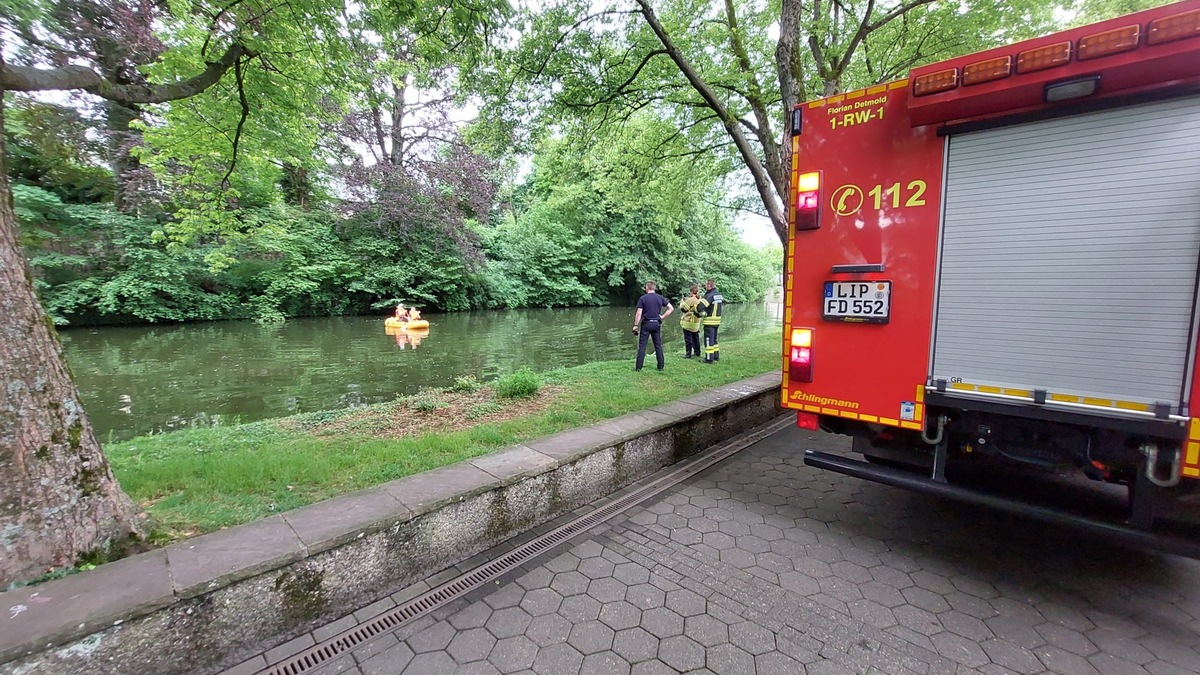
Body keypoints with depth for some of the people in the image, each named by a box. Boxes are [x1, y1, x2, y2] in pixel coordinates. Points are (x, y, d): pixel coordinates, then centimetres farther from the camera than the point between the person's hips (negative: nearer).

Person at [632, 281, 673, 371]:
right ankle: (661, 366, 14)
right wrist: (662, 317, 4)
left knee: (642, 345, 1)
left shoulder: (642, 298, -7)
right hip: (656, 324, 3)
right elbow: (671, 308, 2)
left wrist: (636, 325, -5)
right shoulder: (660, 298, 4)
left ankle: (638, 367, 2)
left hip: (646, 324, -3)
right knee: (658, 345, 10)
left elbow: (639, 313, -11)